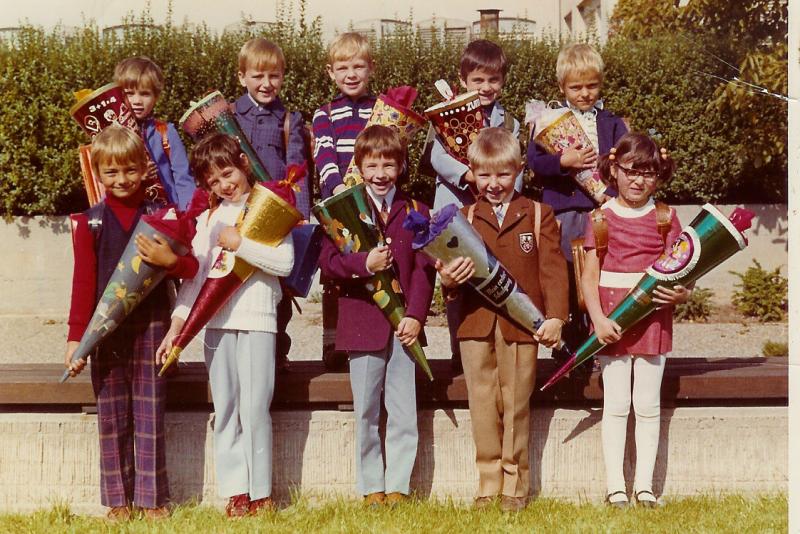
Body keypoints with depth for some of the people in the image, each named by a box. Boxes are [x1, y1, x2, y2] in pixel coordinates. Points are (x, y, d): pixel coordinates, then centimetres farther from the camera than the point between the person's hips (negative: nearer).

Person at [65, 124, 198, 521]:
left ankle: (152, 498, 10)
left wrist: (169, 260, -18)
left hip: (149, 325, 0)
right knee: (111, 417, 5)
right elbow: (83, 282, 1)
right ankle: (117, 499, 13)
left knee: (150, 414, 3)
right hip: (104, 329, 0)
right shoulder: (90, 221, 3)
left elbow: (192, 269, 3)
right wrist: (75, 337, -3)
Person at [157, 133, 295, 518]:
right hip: (216, 322, 5)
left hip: (257, 319, -5)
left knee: (254, 409, -6)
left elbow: (284, 263, -11)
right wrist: (177, 323, 4)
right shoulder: (209, 218, 14)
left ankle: (260, 493, 2)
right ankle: (235, 491, 11)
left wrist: (240, 244, -14)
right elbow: (195, 273, 11)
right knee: (225, 411, 6)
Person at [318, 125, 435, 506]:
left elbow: (424, 269, 1)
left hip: (403, 324, 1)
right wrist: (364, 264, -22)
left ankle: (398, 486, 11)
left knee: (403, 413, 3)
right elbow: (327, 262, -5)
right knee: (366, 412, 6)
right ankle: (371, 488, 15)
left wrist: (415, 315, -10)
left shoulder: (416, 212, 6)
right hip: (362, 322, -1)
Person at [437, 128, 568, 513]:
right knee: (483, 407, 5)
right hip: (476, 324, 2)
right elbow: (450, 267, 8)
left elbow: (552, 270, 0)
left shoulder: (539, 215, 6)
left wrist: (555, 316, -12)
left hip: (521, 325, -2)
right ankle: (488, 485, 13)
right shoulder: (464, 218, 11)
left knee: (516, 407, 4)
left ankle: (515, 486, 12)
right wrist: (448, 280, -16)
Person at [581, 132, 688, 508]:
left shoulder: (665, 218, 6)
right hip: (612, 321, -1)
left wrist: (681, 294, -15)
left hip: (653, 319, 1)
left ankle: (644, 484, 11)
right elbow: (589, 276, -1)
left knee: (648, 406, 5)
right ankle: (615, 485, 6)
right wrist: (599, 319, -13)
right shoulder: (601, 218, 2)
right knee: (615, 404, 2)